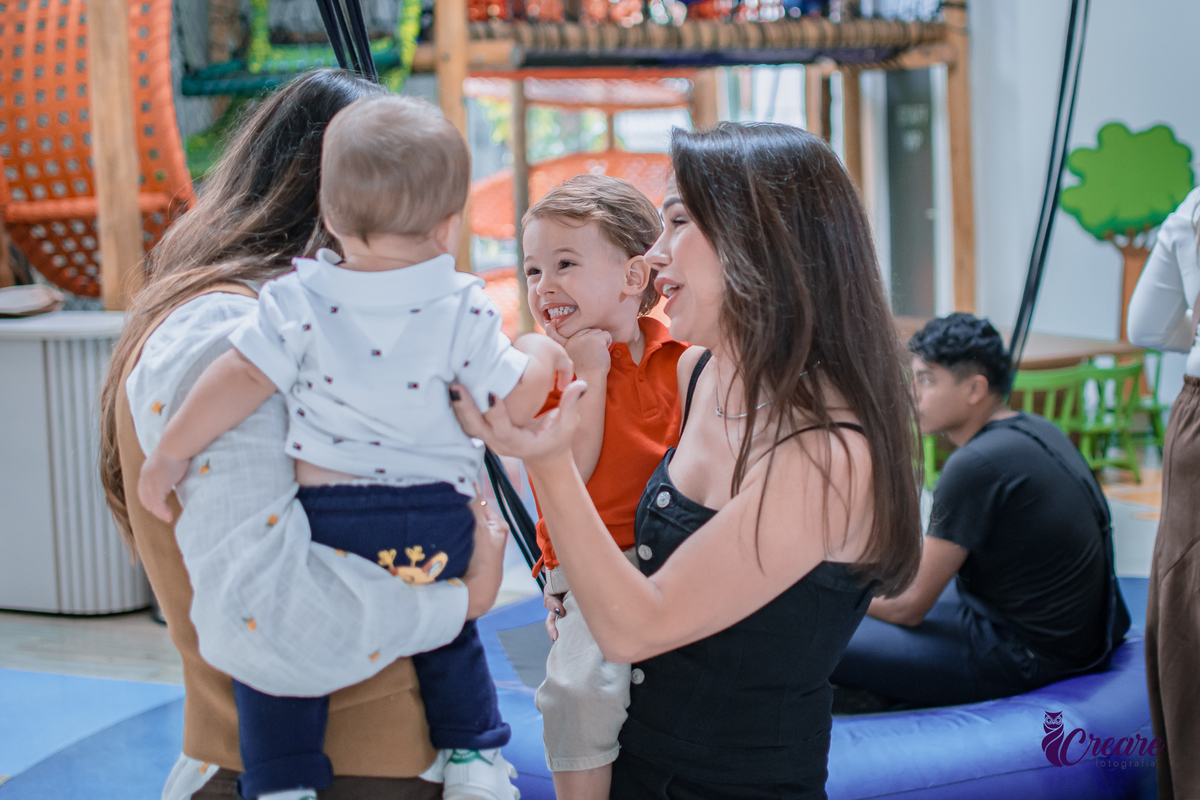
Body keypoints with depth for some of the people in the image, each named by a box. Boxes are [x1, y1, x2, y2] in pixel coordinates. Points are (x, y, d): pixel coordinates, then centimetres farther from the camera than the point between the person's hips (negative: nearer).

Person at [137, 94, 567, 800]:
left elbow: (244, 377, -11)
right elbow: (517, 400, -4)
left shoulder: (299, 298, -8)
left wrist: (171, 451, 0)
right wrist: (540, 355, 17)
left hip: (326, 517, -2)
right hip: (436, 521, 2)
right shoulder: (462, 308, -7)